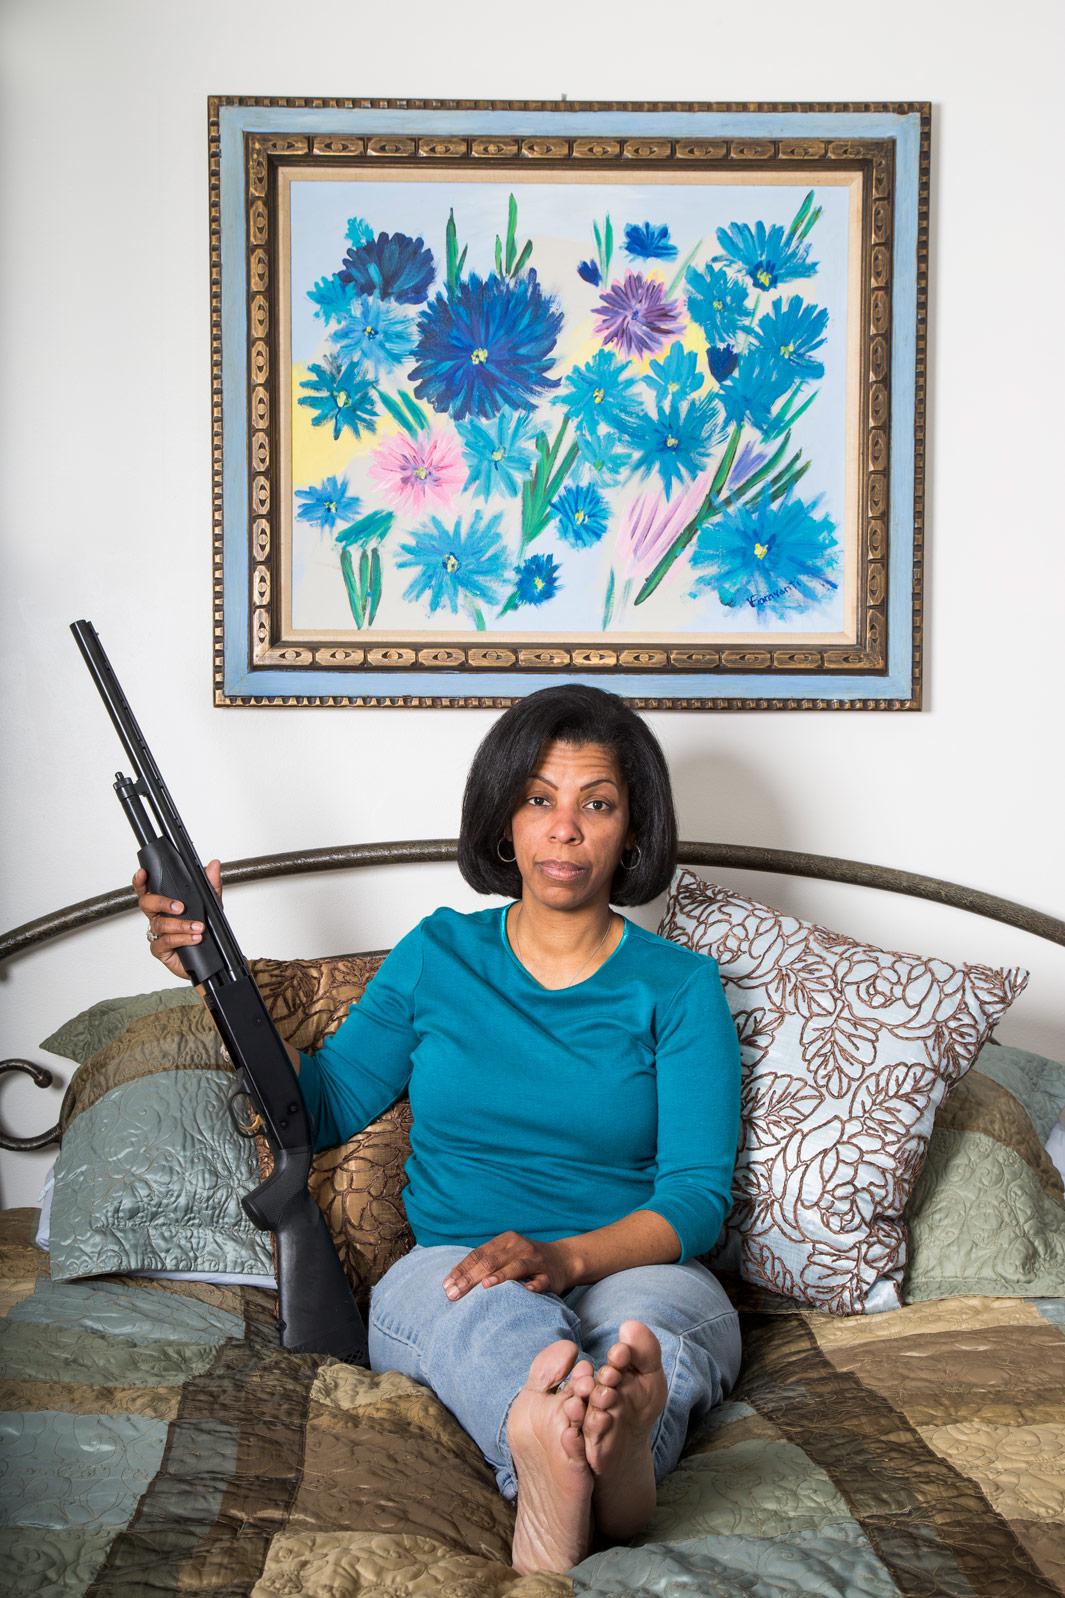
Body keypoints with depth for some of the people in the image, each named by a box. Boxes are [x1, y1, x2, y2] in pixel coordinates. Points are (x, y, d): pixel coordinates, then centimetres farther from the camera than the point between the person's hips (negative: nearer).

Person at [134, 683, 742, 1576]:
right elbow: (323, 1107, 13)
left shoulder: (679, 986, 7)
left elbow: (696, 1195, -2)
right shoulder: (439, 954, 13)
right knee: (495, 1305, -37)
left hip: (638, 1273, 0)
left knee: (646, 1318, -37)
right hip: (444, 1276, 0)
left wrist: (569, 1257, -22)